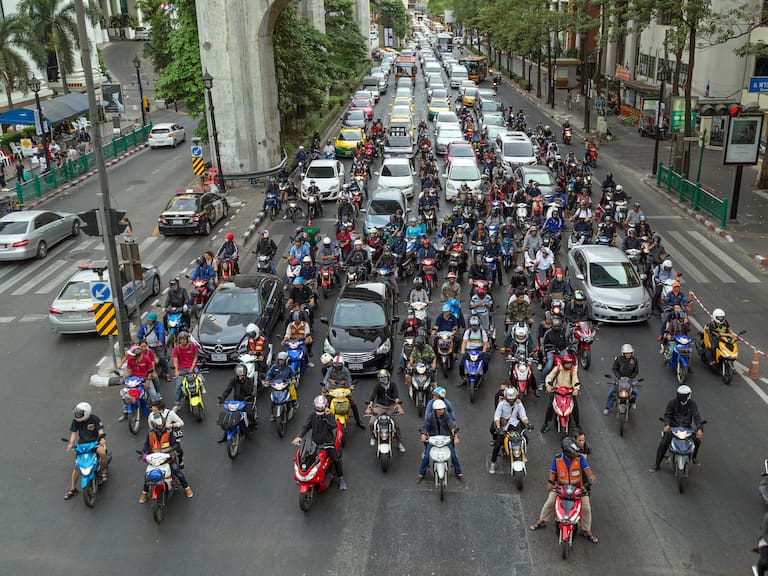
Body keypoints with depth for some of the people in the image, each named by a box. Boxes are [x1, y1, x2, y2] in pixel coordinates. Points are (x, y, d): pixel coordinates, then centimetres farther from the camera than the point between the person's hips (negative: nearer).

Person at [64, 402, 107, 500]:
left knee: (103, 453, -34)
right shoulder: (76, 420, -6)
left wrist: (102, 439, -33)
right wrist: (71, 443, -22)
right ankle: (73, 489, 11)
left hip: (95, 442, -3)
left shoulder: (95, 419, -13)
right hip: (82, 444, 3)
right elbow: (74, 432, -5)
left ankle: (102, 470, -5)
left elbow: (100, 430, -14)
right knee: (76, 465, -2)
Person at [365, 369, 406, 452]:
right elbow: (372, 396, -18)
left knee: (397, 425, -5)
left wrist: (399, 406, -35)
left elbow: (396, 396, -17)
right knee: (371, 423, -19)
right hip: (380, 406, -1)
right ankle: (373, 437, 11)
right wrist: (369, 407, -34)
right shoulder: (378, 385, -6)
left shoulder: (393, 385, -4)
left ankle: (399, 443, 16)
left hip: (391, 407, 1)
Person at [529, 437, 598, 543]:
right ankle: (541, 521, 15)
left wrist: (591, 476, -43)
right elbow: (552, 471, -3)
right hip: (560, 487, 0)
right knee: (549, 502, -10)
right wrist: (550, 482, -20)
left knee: (586, 508, -6)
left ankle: (586, 530, 14)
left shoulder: (580, 458, -13)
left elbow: (587, 468, -22)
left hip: (578, 487, 0)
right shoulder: (557, 459, -10)